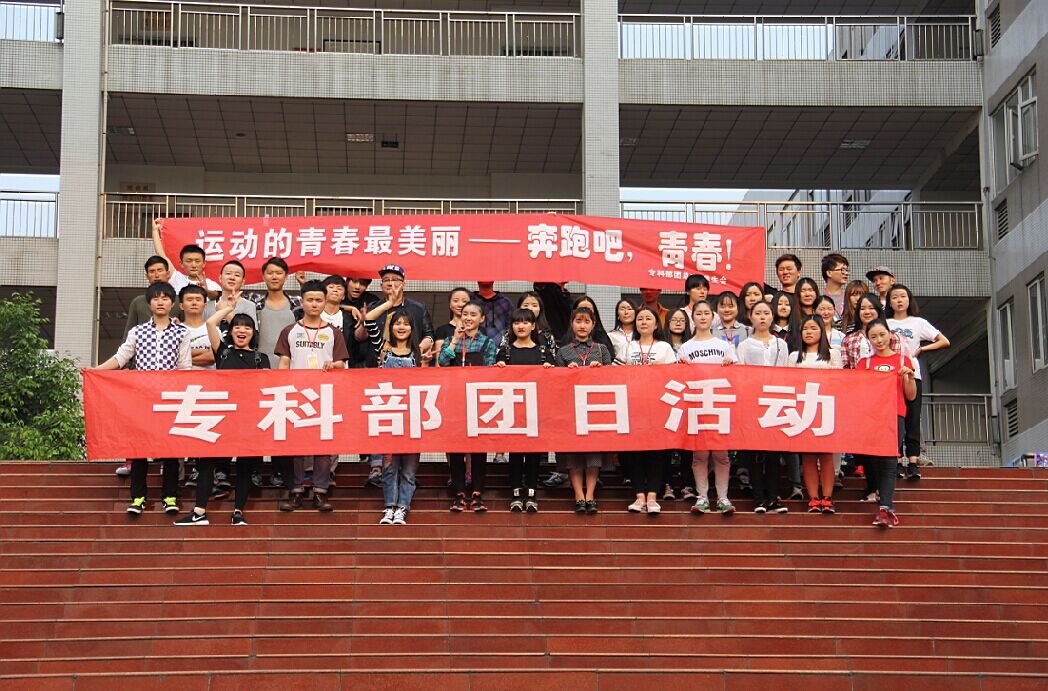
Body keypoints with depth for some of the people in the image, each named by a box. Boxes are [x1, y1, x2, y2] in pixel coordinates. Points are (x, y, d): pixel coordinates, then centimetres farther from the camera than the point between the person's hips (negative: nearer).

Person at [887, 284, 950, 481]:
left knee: (912, 419, -5)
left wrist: (921, 349, -1)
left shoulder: (918, 323, 9)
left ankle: (913, 462, -6)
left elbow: (944, 341, 7)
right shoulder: (884, 324, 11)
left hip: (911, 374, -1)